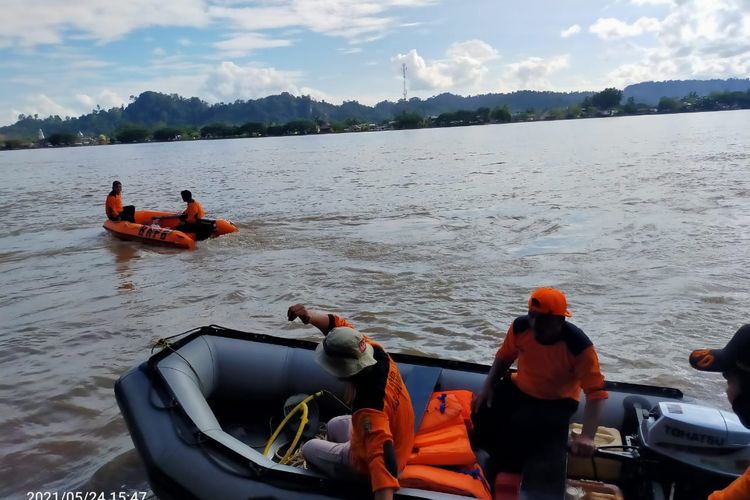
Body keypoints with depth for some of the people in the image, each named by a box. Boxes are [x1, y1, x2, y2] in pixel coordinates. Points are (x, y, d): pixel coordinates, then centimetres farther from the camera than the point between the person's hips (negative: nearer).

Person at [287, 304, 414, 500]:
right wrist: (309, 316, -32)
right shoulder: (376, 352, -23)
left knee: (309, 448, 18)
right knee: (334, 425, 33)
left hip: (367, 463, -7)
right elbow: (339, 326, -16)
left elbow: (382, 460, -51)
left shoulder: (368, 410, -44)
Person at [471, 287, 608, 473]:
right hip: (518, 388, 4)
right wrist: (487, 387, -9)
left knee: (523, 432, -30)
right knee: (481, 414, -17)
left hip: (557, 402, -4)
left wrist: (586, 436, -38)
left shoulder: (579, 345, -27)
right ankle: (500, 461, 12)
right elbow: (504, 357, 3)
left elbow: (597, 392, -26)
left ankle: (516, 470, 4)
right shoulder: (520, 326, -17)